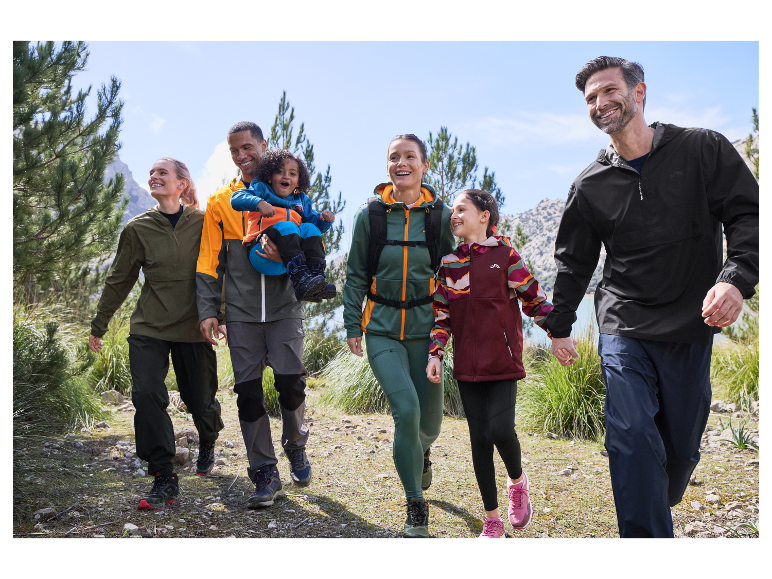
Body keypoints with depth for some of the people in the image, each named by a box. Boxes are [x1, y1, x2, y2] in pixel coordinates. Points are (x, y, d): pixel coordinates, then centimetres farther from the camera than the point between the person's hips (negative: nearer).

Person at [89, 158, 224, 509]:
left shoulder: (204, 222, -1)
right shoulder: (138, 228, 3)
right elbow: (119, 281, 10)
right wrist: (98, 326, 15)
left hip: (193, 327, -1)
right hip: (148, 327, 1)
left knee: (200, 400, 7)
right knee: (147, 395, -14)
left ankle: (207, 442, 42)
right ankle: (164, 479, -3)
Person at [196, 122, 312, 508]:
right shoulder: (220, 201, 11)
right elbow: (209, 260, 9)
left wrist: (286, 256, -15)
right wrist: (207, 310, 0)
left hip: (284, 306, -1)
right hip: (241, 312, 1)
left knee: (290, 380, -9)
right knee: (248, 390, 0)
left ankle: (295, 445, 21)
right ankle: (265, 474, 11)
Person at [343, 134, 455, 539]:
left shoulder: (440, 215, 2)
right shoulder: (370, 215, 1)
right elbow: (356, 275, 7)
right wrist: (352, 324, 3)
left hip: (426, 327, 1)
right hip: (382, 329, -1)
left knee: (429, 419, 7)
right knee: (406, 409, -15)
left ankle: (421, 452, 48)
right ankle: (415, 505, 6)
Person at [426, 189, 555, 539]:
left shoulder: (505, 254, -1)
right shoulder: (449, 263, 9)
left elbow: (533, 297, 2)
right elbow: (441, 314, 10)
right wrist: (435, 354, 1)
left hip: (502, 362, -3)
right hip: (468, 364, 3)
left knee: (500, 428, -16)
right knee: (479, 437, 5)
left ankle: (517, 481, 20)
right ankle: (492, 519, 18)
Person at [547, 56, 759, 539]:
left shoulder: (704, 149, -1)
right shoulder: (591, 186, 4)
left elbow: (747, 215, -5)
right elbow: (573, 263, 13)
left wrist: (738, 278, -22)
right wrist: (560, 326, 15)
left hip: (691, 329, 0)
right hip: (624, 330, 1)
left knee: (682, 445, 9)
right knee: (633, 435, -13)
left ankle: (657, 509, 37)